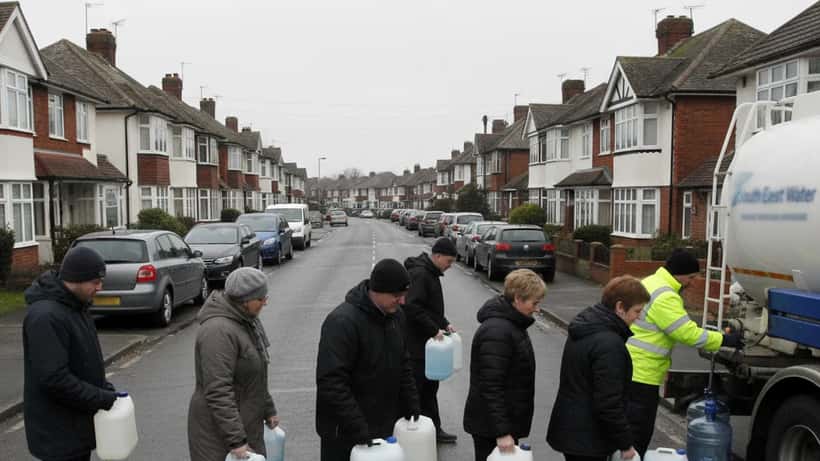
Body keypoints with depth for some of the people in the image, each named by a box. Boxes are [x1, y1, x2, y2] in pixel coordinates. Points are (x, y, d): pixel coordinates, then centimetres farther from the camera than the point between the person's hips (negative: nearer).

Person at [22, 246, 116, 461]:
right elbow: (54, 379, -28)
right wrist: (101, 398, -21)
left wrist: (105, 388, 4)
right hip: (58, 430, -9)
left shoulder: (76, 305, 7)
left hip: (77, 421, 9)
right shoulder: (45, 316, -24)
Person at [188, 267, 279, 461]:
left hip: (246, 425, 9)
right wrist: (236, 441, -27)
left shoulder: (245, 320, 7)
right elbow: (218, 393, -27)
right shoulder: (218, 330, -24)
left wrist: (268, 409, 19)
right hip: (218, 433, -9)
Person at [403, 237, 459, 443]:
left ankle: (434, 430, 27)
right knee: (419, 388, -1)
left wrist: (445, 324, 7)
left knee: (430, 386, 17)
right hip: (416, 344, -10)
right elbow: (412, 307, -28)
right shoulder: (419, 274, -19)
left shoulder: (431, 273, 13)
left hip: (426, 342, 10)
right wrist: (435, 330, -23)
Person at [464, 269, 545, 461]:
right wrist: (501, 432, -26)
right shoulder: (497, 332, -24)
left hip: (506, 418, 10)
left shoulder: (512, 323, 8)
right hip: (490, 426, -10)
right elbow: (491, 386, -26)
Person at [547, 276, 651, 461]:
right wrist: (625, 443, -11)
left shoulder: (584, 329, 7)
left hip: (570, 430, 9)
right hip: (587, 439, -9)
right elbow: (609, 404, -24)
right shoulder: (610, 344, -24)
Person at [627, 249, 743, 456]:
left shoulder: (651, 282, 13)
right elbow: (689, 333, -21)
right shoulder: (664, 297, -21)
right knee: (639, 431, -2)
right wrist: (723, 339, -10)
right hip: (641, 373, -11)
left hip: (631, 368, 11)